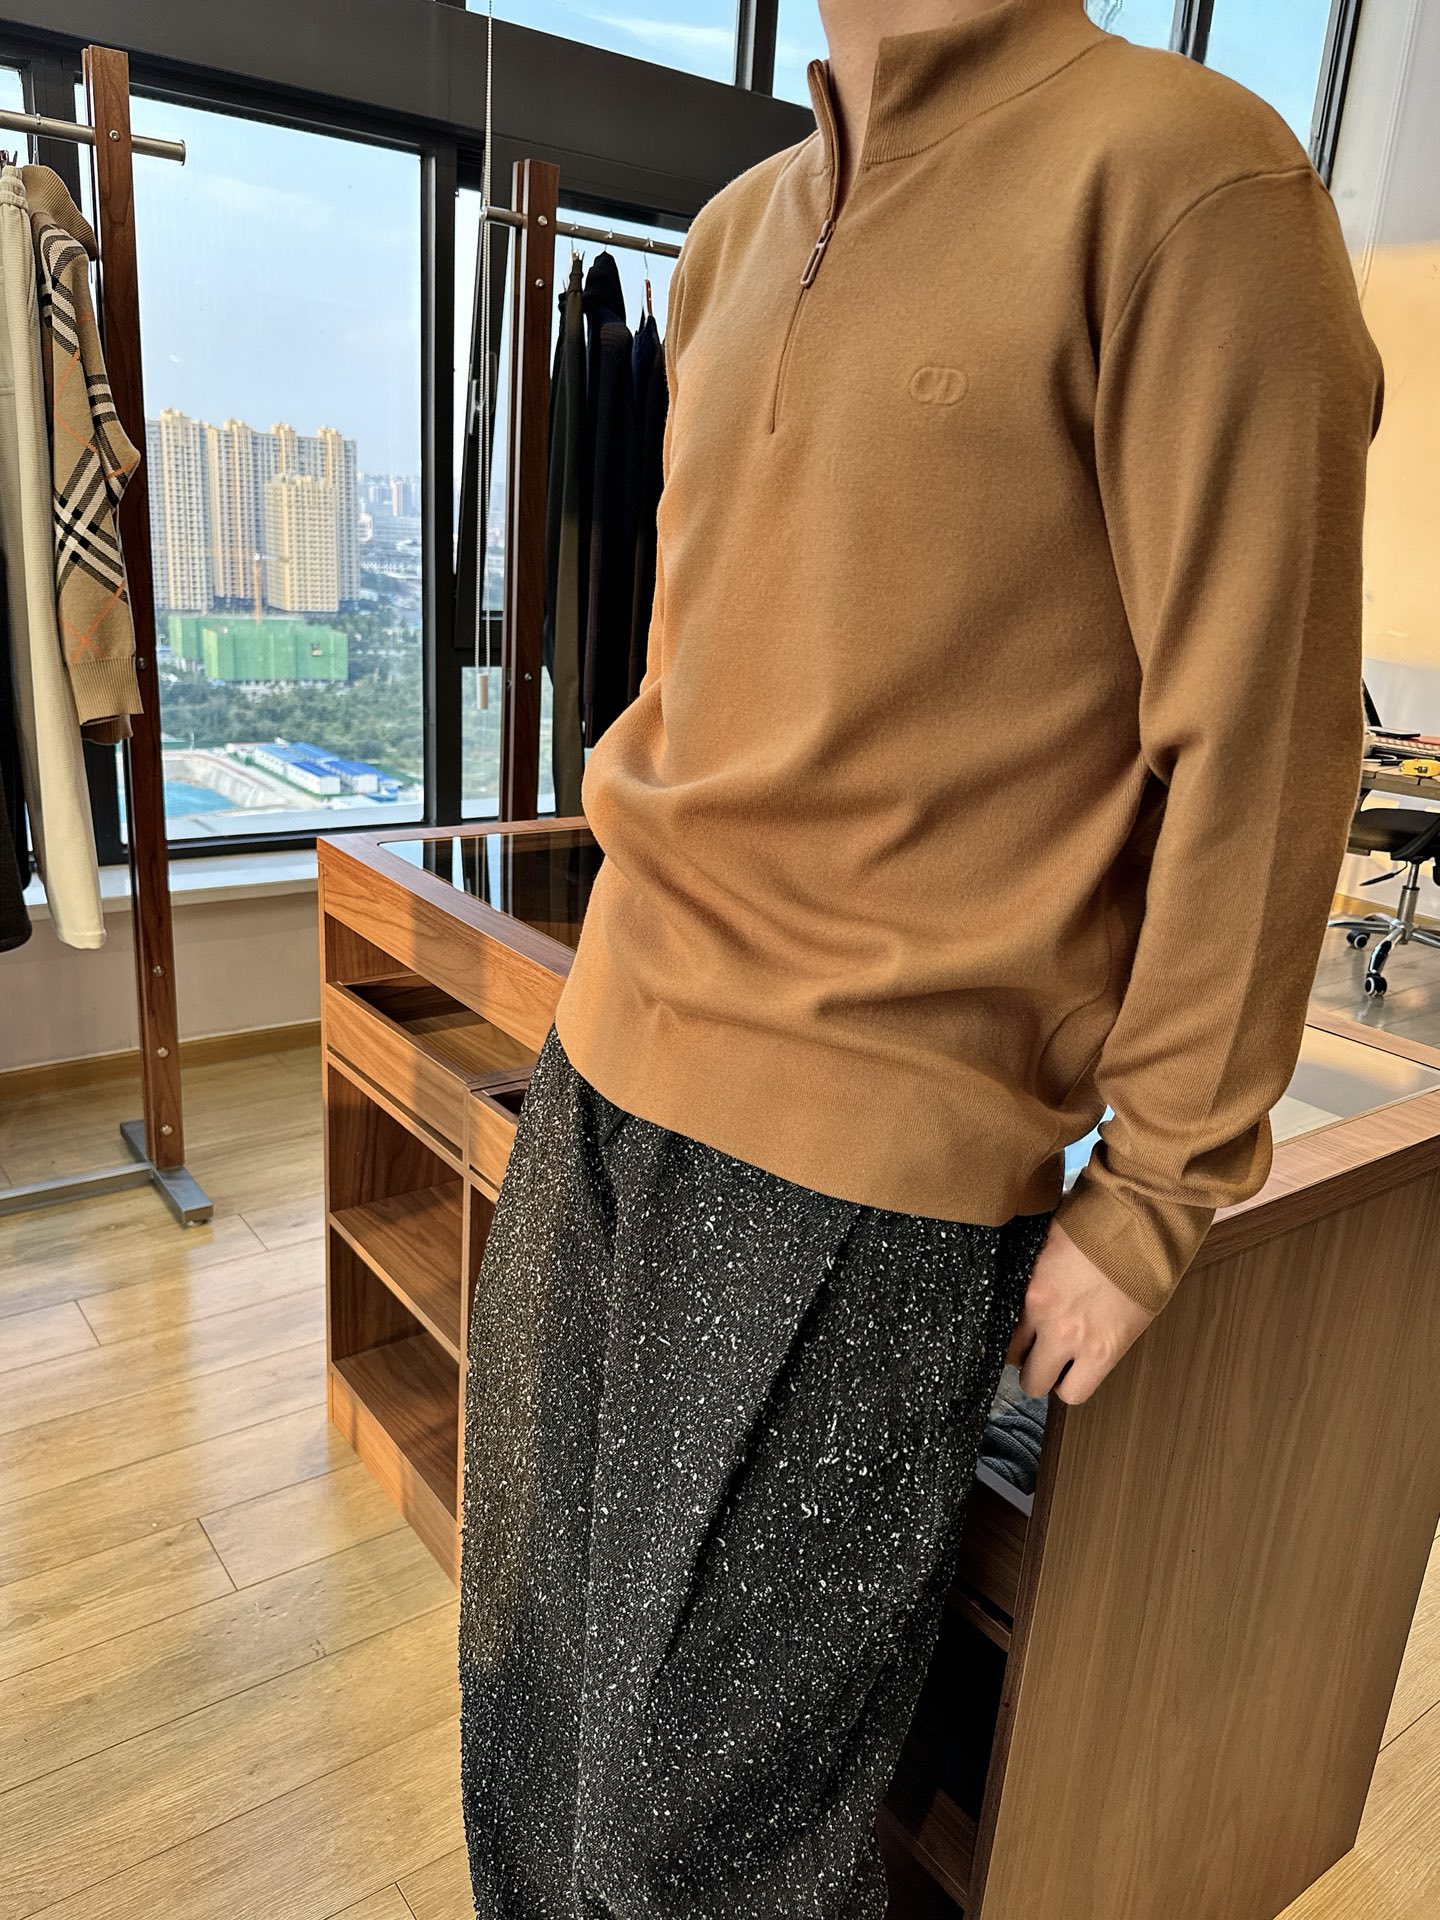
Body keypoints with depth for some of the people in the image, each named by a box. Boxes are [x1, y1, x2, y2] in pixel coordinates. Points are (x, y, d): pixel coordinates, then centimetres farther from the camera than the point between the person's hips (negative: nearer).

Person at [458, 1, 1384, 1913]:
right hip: (604, 1077, 8)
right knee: (529, 1683, 22)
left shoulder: (1180, 176, -8)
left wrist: (1152, 1203, -9)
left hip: (865, 1165, -7)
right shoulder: (734, 237, 15)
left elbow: (1257, 747, -11)